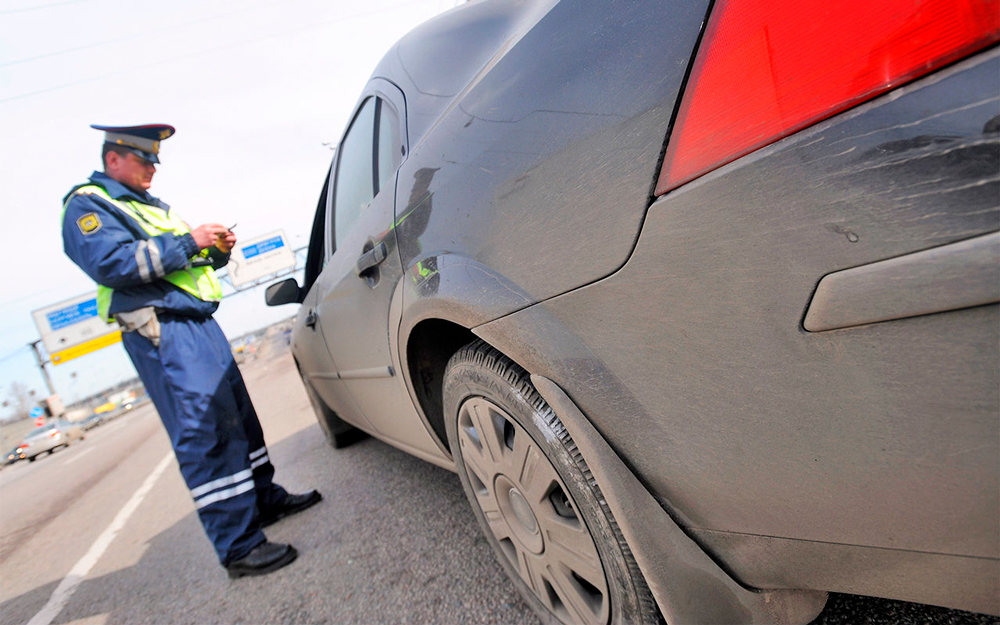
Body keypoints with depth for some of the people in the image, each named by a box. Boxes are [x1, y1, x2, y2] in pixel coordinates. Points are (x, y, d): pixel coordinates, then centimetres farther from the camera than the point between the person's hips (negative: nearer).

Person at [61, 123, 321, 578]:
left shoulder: (149, 204, 28)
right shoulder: (88, 203, 0)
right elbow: (112, 263, -17)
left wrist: (217, 251, 7)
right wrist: (187, 241, -17)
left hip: (199, 322, 9)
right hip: (162, 332, -9)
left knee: (240, 416, 12)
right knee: (204, 434, -12)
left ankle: (266, 498, 26)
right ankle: (238, 546, -8)